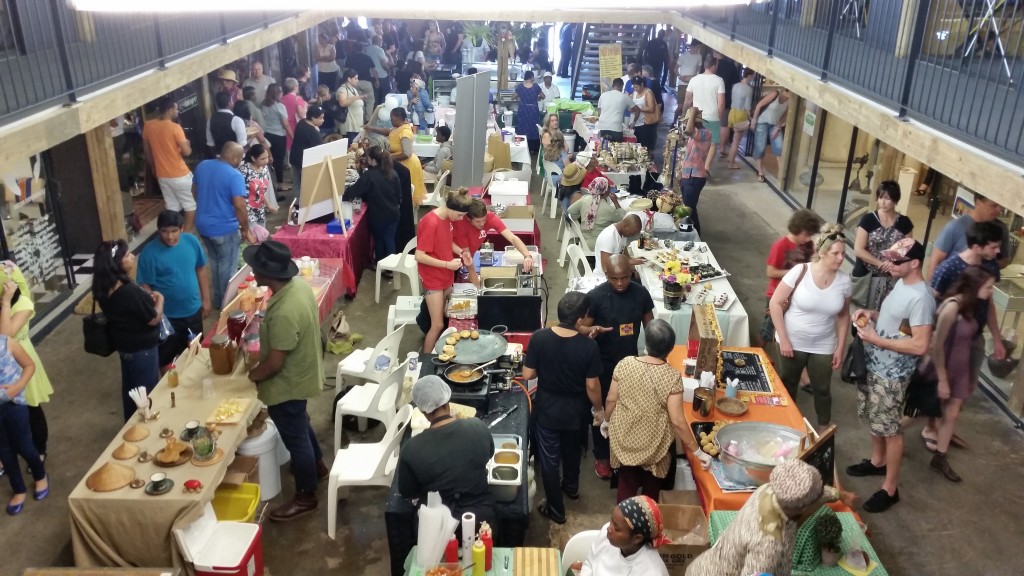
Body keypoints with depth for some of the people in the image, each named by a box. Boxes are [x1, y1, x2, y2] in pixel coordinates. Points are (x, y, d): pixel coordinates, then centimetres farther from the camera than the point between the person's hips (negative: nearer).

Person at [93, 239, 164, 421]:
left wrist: (147, 298, 4)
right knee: (147, 391, 9)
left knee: (130, 387, 25)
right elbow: (153, 319, -21)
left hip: (124, 345, 9)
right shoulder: (129, 291, -33)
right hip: (142, 348, -9)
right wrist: (159, 299, -6)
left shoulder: (104, 288, -5)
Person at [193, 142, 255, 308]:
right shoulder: (234, 176, -21)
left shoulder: (202, 166, 1)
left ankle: (217, 299, 36)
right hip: (224, 228, -7)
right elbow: (239, 207, -25)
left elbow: (194, 191, 15)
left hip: (202, 224, 7)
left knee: (214, 261, 24)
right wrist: (245, 229, -13)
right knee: (227, 267, 10)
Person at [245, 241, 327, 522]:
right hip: (302, 372, 9)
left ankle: (305, 497, 31)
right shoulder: (298, 284, -9)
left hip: (288, 384, -9)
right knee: (300, 424, 31)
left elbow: (274, 363, -28)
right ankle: (318, 465, 54)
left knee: (295, 438, 11)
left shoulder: (284, 313, -38)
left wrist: (251, 376, -10)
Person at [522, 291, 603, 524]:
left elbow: (528, 374, -12)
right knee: (572, 449, 29)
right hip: (576, 410, 1)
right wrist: (598, 408, 4)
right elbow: (592, 385, -14)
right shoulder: (588, 346, -23)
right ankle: (571, 486, 53)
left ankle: (555, 509, 29)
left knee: (549, 458, 17)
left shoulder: (539, 338, -22)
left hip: (547, 409, -1)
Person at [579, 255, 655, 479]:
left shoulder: (641, 293, -9)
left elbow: (649, 324, 3)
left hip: (631, 361, 3)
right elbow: (582, 328, -13)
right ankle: (601, 456, 29)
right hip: (603, 364, -3)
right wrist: (593, 330, -36)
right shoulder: (595, 296, -20)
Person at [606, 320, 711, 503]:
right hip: (655, 444, -2)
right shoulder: (672, 376, -23)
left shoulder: (625, 364, -16)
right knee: (651, 487, 24)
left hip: (625, 437, 2)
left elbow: (611, 400, -5)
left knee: (626, 483, 22)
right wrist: (698, 451, -12)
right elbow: (677, 421, -22)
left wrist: (607, 421, 15)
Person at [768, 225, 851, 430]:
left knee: (822, 390, 15)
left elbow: (843, 315, 4)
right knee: (787, 386, 16)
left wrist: (840, 348, 2)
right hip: (792, 342, -2)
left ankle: (824, 430, 37)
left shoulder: (844, 280, -9)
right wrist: (783, 339, -15)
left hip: (823, 346, 2)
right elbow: (775, 303, -14)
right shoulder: (800, 271, -19)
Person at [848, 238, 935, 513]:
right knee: (875, 420, 24)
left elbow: (920, 346, -29)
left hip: (892, 374, -9)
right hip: (873, 365, 9)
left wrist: (876, 339, -26)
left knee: (890, 429, 2)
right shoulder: (901, 283, 3)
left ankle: (890, 489, 15)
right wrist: (872, 315, -1)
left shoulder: (920, 298, -26)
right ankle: (877, 462, 45)